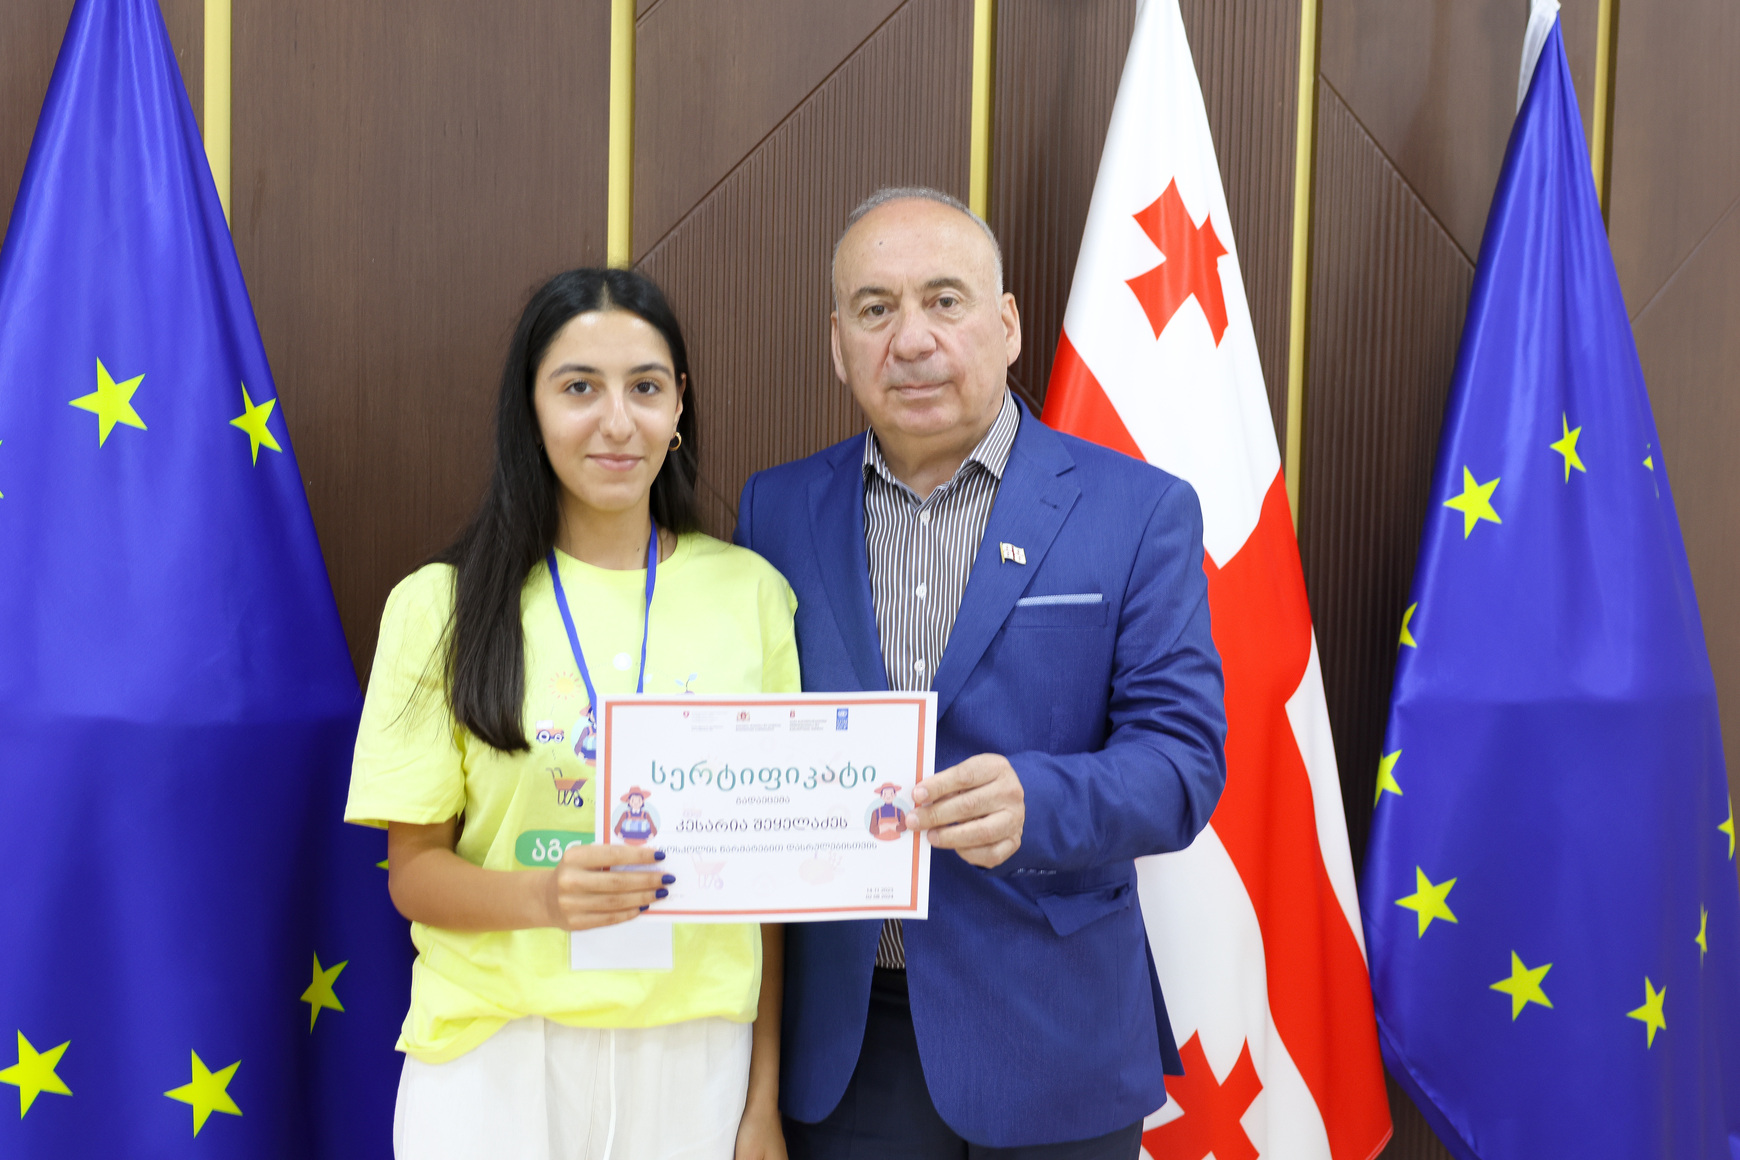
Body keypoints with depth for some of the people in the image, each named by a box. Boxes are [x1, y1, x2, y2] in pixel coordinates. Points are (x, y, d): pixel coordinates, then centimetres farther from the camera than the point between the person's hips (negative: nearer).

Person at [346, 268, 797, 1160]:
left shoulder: (750, 592, -1)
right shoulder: (443, 604, -4)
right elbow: (414, 869, -1)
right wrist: (544, 896, -21)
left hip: (693, 1052, 1)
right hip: (496, 1050, -1)